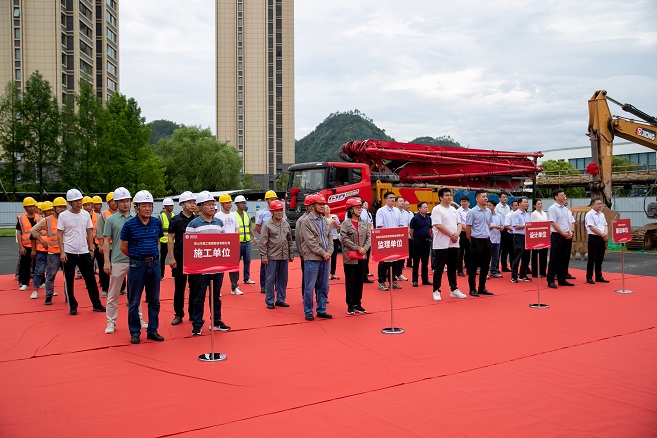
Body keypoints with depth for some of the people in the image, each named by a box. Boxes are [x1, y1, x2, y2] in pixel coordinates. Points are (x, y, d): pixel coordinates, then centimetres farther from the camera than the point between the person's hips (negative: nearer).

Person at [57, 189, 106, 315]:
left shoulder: (86, 214, 4)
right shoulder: (63, 216, -4)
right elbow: (60, 235, -3)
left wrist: (91, 249, 6)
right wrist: (62, 252, -9)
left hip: (84, 252, 3)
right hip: (69, 252, -2)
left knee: (90, 279, 5)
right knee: (69, 281, 5)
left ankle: (97, 304, 13)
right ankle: (72, 306, 16)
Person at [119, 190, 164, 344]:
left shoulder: (157, 222, 3)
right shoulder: (129, 224, -7)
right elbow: (123, 247, 0)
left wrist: (152, 255, 11)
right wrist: (138, 257, 8)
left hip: (154, 264, 3)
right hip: (137, 265, -3)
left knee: (154, 300, 10)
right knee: (134, 302, 5)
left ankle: (152, 330, 21)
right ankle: (135, 332, 17)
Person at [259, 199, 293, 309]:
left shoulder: (286, 224, 12)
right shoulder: (267, 225, -5)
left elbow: (290, 241, 17)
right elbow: (263, 242, -8)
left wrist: (291, 254, 15)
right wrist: (263, 256, -12)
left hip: (284, 257, 5)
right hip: (272, 257, -5)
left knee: (283, 279, 11)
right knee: (271, 279, 1)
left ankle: (280, 300, 21)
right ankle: (270, 301, 10)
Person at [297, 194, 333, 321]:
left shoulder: (324, 221, 14)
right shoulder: (306, 222, -6)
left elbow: (329, 238, 13)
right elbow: (311, 242, -13)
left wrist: (329, 252, -3)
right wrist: (323, 253, -13)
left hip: (325, 258, 7)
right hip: (312, 258, -7)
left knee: (323, 286, 11)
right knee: (309, 287, -1)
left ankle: (321, 310, 21)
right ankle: (308, 312, 9)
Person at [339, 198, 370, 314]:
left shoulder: (364, 223, 10)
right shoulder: (345, 223, -5)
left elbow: (369, 237, 7)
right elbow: (344, 239, -13)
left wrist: (365, 248, -11)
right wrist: (358, 248, -16)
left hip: (362, 257, 5)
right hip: (350, 256, -5)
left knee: (360, 281, 10)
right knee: (350, 281, 2)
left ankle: (357, 304, 19)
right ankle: (350, 305, 10)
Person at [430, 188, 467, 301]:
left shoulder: (453, 209, 15)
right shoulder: (437, 210, -8)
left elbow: (459, 223, 13)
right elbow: (439, 226, -17)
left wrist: (457, 234, -7)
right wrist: (451, 235, -14)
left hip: (454, 244, 7)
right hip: (441, 244, -7)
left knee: (453, 268, 14)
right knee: (439, 269, -2)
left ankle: (454, 290, 22)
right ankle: (436, 291, 4)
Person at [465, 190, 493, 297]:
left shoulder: (488, 211, 9)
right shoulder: (472, 212, -10)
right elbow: (468, 228, -8)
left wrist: (487, 235, 14)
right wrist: (472, 240, -1)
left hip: (487, 240, 6)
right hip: (476, 241, -6)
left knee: (485, 266, 10)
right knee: (473, 266, 0)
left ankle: (482, 288, 20)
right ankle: (472, 289, 8)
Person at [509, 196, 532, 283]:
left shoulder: (528, 215, 15)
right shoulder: (515, 214, -7)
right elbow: (516, 226, -15)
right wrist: (527, 225, -14)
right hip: (519, 237, -7)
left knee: (526, 257, 10)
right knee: (517, 257, -5)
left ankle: (523, 275, 19)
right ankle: (514, 277, -1)